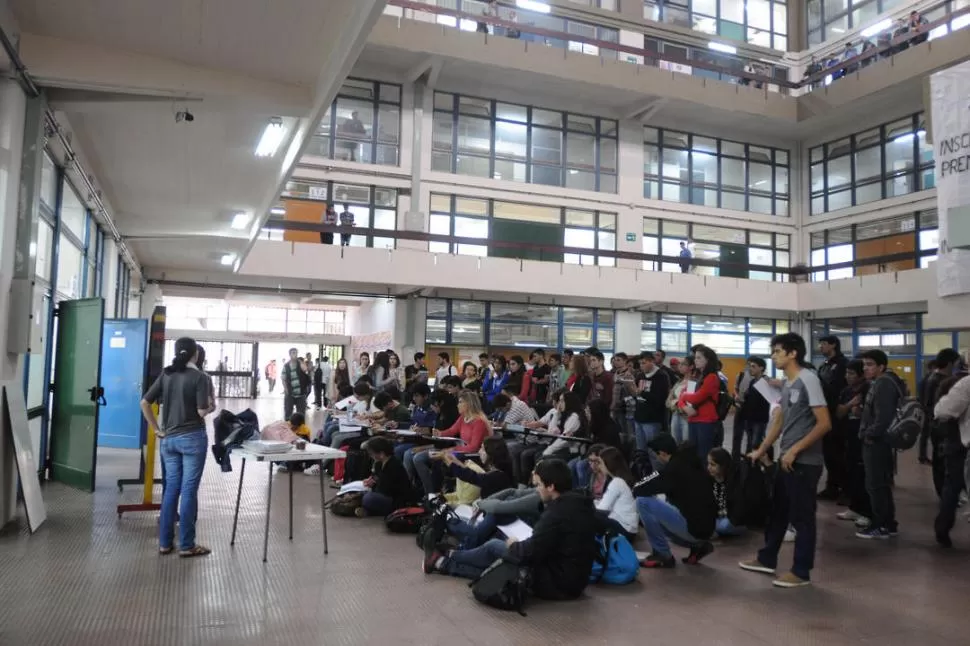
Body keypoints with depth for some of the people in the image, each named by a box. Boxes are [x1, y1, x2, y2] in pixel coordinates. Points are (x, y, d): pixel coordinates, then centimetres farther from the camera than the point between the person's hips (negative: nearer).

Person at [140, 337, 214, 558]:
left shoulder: (166, 374, 6)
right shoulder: (199, 377, -10)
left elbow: (145, 403, 6)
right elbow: (202, 411, -14)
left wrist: (156, 429, 10)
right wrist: (210, 406, 7)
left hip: (169, 439, 5)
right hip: (192, 437, -5)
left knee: (171, 489, 12)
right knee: (188, 490, 0)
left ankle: (165, 542, 17)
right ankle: (187, 545, 5)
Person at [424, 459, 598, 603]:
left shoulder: (557, 512, -25)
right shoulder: (579, 503, 3)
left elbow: (529, 552, -21)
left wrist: (513, 545, -2)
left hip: (555, 584, -8)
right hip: (574, 581, 8)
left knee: (494, 546, 8)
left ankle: (442, 560, 26)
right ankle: (445, 563, 30)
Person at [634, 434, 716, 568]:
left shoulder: (673, 468, -15)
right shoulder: (692, 464, 9)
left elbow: (639, 489, -11)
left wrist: (635, 488, 10)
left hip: (693, 526, -9)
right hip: (705, 525, 9)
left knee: (643, 501, -9)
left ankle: (662, 555, 1)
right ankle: (698, 545, 16)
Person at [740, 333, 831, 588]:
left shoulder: (808, 379, -15)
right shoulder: (787, 383, 12)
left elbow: (824, 423, -19)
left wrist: (795, 450, -19)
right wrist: (761, 450, 19)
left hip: (804, 462, -9)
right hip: (787, 460, 9)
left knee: (801, 517, 2)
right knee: (777, 511, 17)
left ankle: (801, 572, 14)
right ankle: (767, 559, 30)